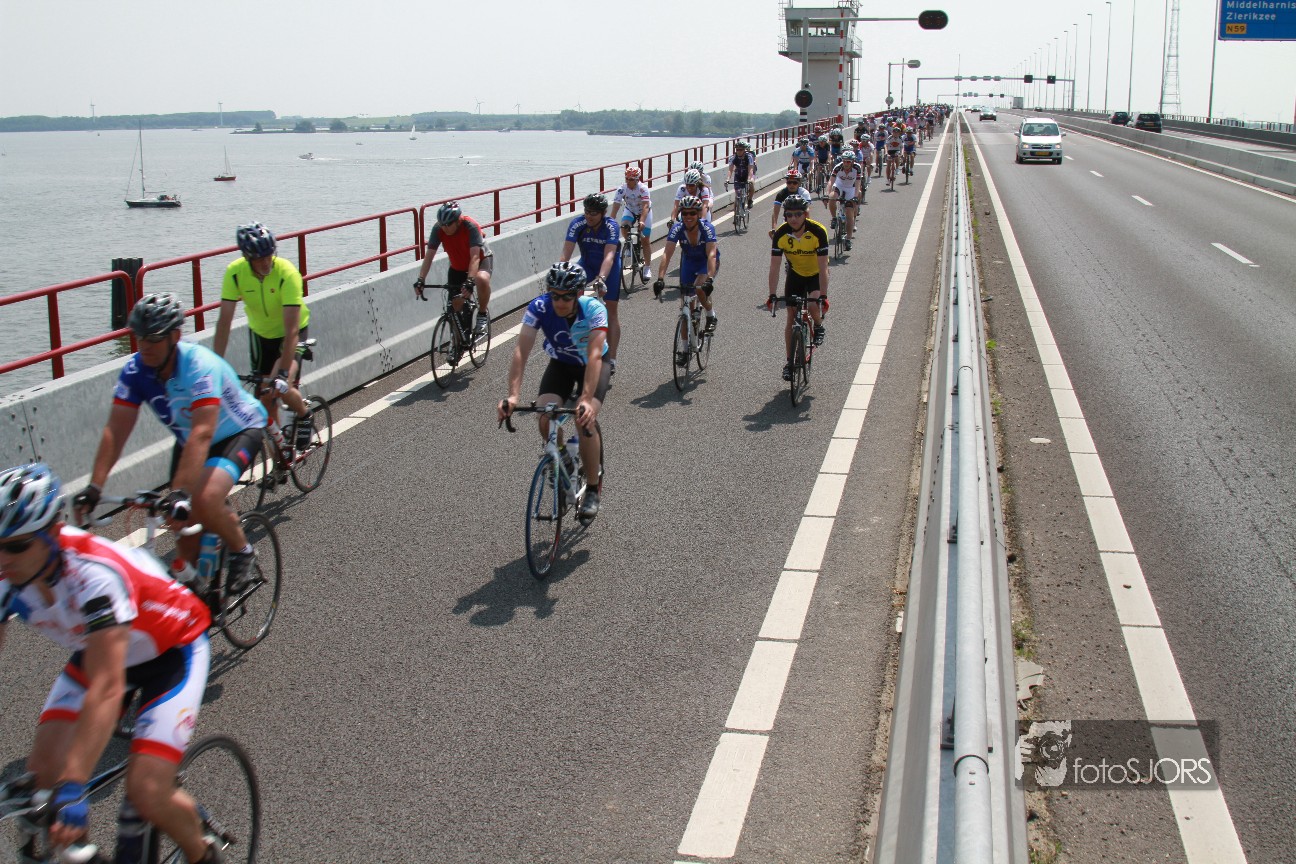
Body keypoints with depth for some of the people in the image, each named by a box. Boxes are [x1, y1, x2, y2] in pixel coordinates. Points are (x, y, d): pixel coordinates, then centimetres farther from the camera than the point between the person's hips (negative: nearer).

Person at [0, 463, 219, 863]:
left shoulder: (95, 573, -38)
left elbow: (106, 690, -42)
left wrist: (73, 789, -48)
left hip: (172, 650, -6)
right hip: (97, 651, 6)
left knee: (147, 794, -18)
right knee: (43, 772, -12)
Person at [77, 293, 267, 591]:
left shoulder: (201, 367, -35)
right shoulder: (135, 369, -18)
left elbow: (202, 434, -44)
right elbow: (115, 431, -19)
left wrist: (179, 492, -52)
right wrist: (94, 487, -29)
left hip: (239, 432, -6)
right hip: (188, 440, 6)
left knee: (203, 501, -29)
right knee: (184, 522, 1)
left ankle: (240, 549, -2)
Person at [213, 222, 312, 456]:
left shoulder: (286, 273, -34)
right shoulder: (235, 272, -24)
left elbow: (291, 329, -37)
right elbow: (224, 322, -24)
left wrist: (283, 373, -43)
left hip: (292, 332, -4)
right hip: (260, 332, 4)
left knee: (282, 387, -22)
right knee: (264, 394, 1)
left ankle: (304, 415, 10)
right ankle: (278, 443, 23)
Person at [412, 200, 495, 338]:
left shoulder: (470, 226, -33)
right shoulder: (438, 229, -23)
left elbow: (475, 257, -39)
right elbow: (429, 256, -21)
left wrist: (469, 281, -51)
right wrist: (420, 280, -33)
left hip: (481, 260, -4)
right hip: (457, 266, 4)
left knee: (482, 279, -38)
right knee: (456, 304, -8)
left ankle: (483, 313, -13)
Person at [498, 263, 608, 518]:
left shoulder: (594, 308, -33)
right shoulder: (539, 307, -27)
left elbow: (594, 356, -42)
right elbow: (521, 351, -33)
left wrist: (586, 400, -55)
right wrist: (513, 395, -47)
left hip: (595, 365, -2)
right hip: (561, 364, 3)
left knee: (585, 419, -25)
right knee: (545, 416, -23)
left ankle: (594, 490, -7)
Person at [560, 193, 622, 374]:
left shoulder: (611, 227, -31)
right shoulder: (577, 224, -26)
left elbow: (609, 256, -42)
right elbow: (566, 254, -33)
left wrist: (601, 278, -58)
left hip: (609, 268, -2)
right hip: (587, 266, 2)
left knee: (610, 311, -2)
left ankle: (611, 360, 1)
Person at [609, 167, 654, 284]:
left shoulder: (643, 189, -32)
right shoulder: (622, 189, -26)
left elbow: (645, 206, -42)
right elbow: (616, 206, -30)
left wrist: (642, 221, -58)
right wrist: (611, 221, -44)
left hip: (644, 212, -2)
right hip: (630, 211, 2)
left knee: (646, 240, -6)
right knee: (624, 227, -28)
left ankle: (647, 268, 4)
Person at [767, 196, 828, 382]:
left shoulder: (818, 231, -30)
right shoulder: (780, 234, -24)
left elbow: (823, 268, -30)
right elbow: (774, 267, -21)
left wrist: (823, 297, -35)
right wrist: (772, 295, -28)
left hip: (815, 274, -2)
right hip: (795, 274, 3)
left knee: (813, 305, -28)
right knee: (791, 318, -1)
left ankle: (819, 327, 7)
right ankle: (789, 362, 10)